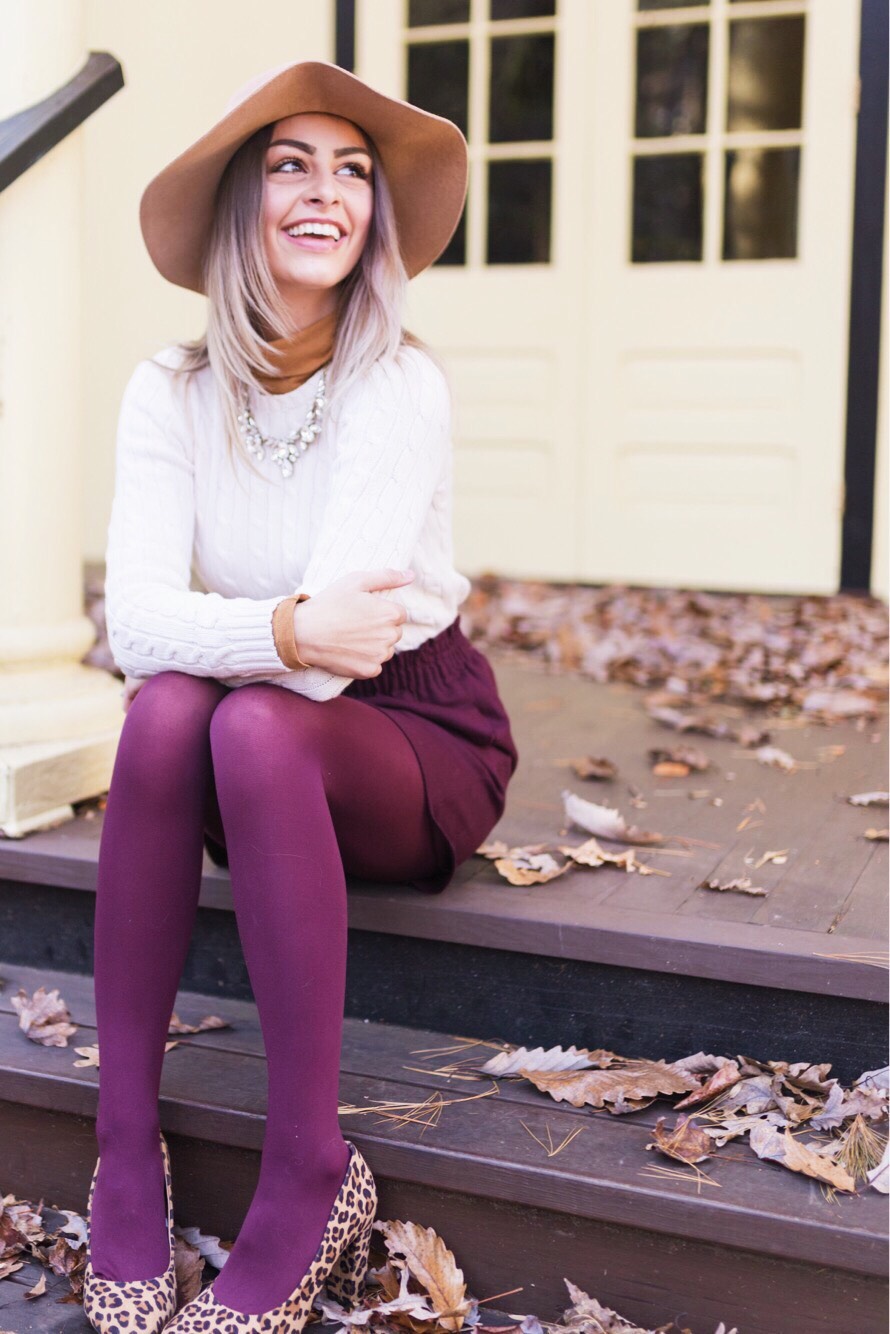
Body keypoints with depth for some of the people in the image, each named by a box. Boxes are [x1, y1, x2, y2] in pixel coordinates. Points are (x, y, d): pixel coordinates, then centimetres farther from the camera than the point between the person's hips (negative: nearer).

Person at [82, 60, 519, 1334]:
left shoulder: (403, 384, -16)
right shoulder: (173, 391, -6)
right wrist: (286, 627, -35)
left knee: (258, 726, -33)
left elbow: (337, 630, -25)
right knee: (167, 710, -29)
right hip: (262, 760, 3)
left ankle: (313, 1179, -24)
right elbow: (135, 622, -21)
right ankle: (126, 1147, -20)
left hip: (420, 745, -3)